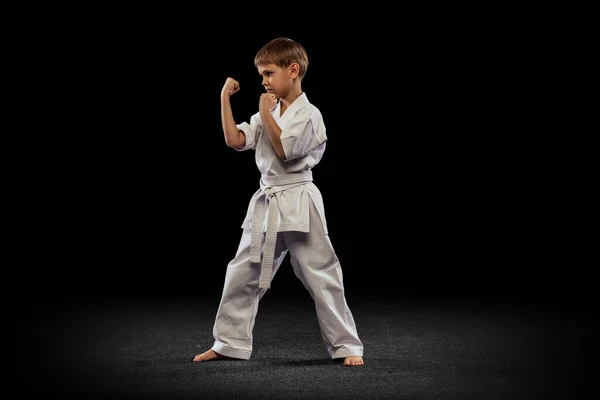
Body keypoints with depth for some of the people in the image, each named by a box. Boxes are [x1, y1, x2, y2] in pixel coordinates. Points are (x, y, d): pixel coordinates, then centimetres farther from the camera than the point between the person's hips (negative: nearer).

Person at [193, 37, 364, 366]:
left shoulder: (308, 114, -9)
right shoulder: (268, 113, 13)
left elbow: (284, 150, -19)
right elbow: (235, 141, 3)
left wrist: (266, 112, -12)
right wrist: (225, 98, 2)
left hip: (298, 205, -7)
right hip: (266, 204, 7)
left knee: (321, 277, -5)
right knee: (241, 274, 9)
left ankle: (347, 347, 5)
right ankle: (229, 343, 20)